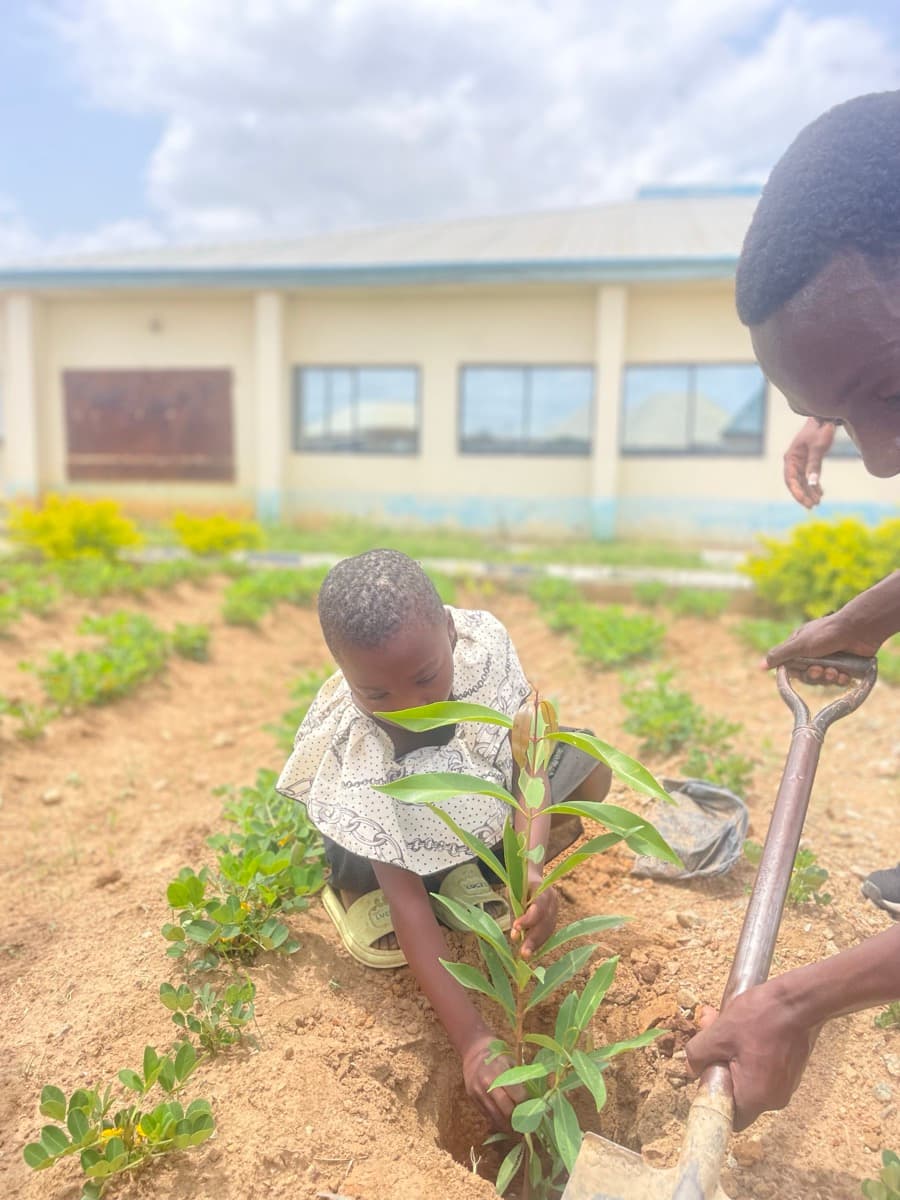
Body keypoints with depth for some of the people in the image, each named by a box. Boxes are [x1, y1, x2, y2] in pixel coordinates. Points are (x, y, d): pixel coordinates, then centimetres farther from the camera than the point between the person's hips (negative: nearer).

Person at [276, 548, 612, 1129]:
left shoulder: (483, 640, -35)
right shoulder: (353, 747, -39)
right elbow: (405, 896, -39)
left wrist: (530, 867, -51)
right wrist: (472, 1040, -45)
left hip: (474, 788, 4)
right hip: (392, 818, -4)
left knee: (589, 771, -15)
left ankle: (466, 870, -2)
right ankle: (354, 884, 5)